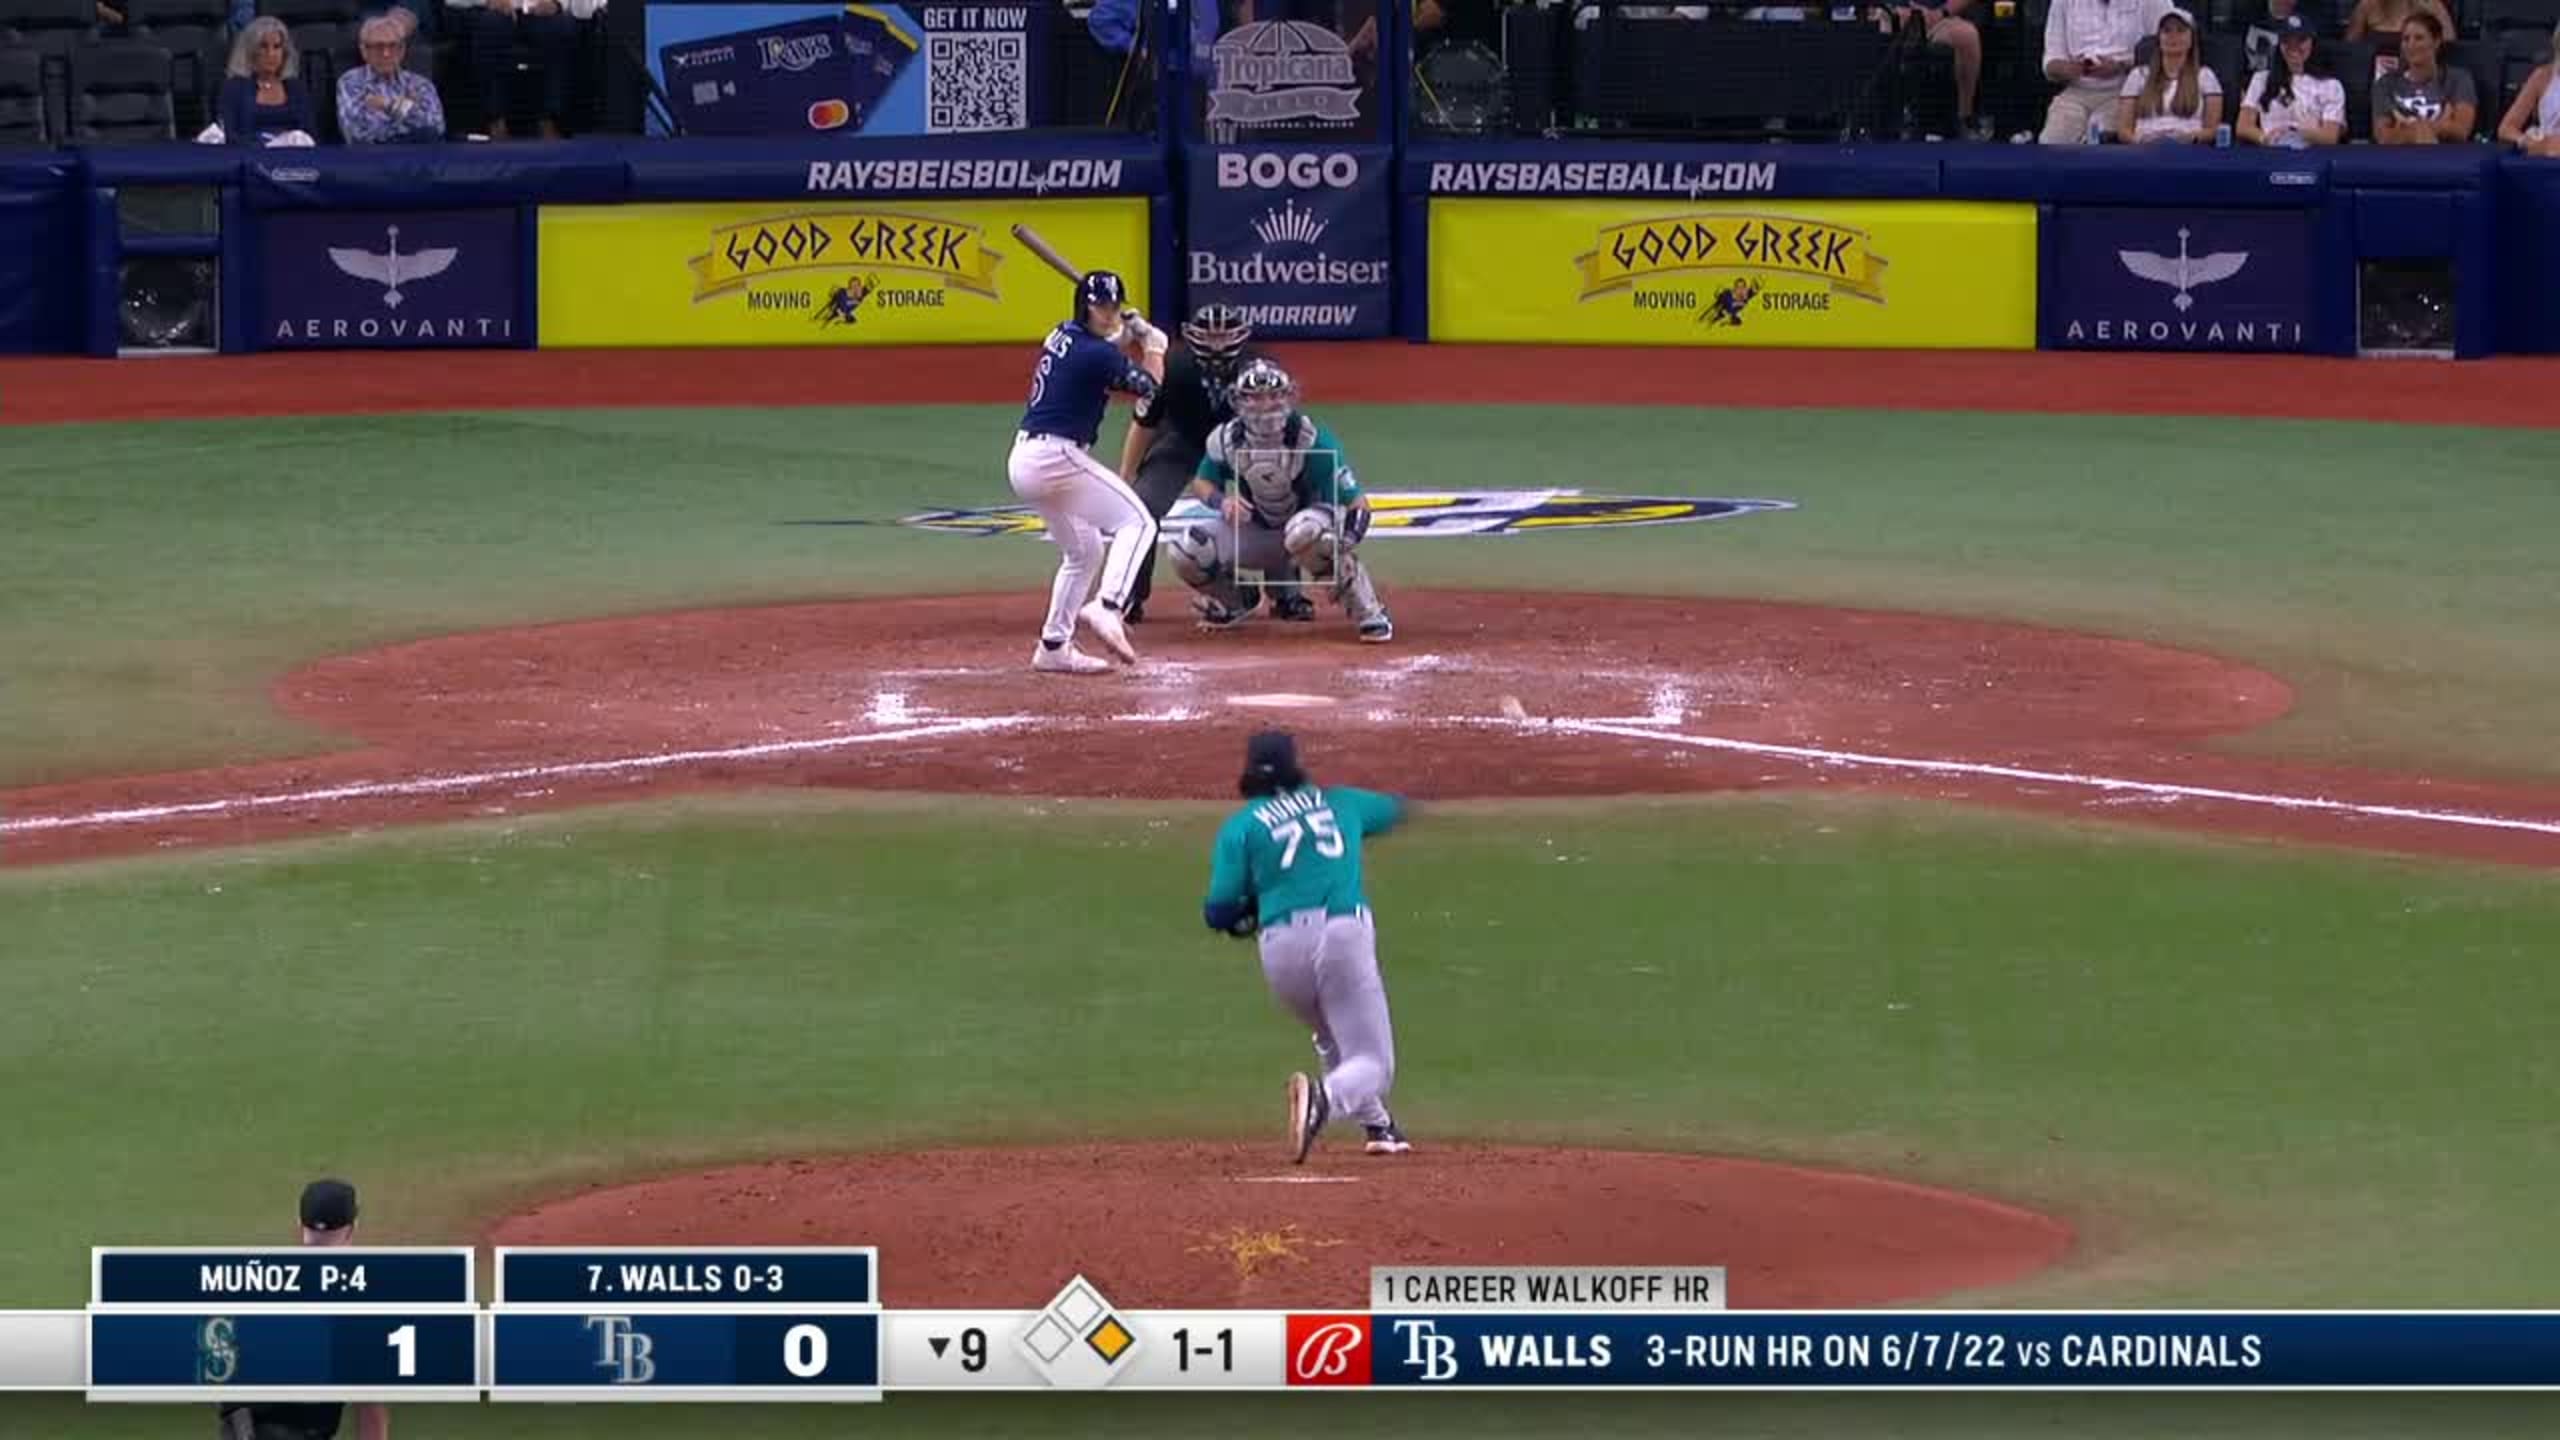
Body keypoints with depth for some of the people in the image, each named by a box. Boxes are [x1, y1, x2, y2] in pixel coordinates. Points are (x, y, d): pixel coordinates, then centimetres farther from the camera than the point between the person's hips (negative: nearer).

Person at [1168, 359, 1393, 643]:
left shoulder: (1312, 441, -25)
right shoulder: (1226, 439, -13)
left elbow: (1356, 503, -26)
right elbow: (1201, 482, 4)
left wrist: (1342, 549, -44)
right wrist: (1220, 501, -22)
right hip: (1255, 532, 4)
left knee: (1306, 532, -43)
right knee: (1186, 550, -19)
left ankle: (1369, 616, -26)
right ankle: (1231, 606, 15)